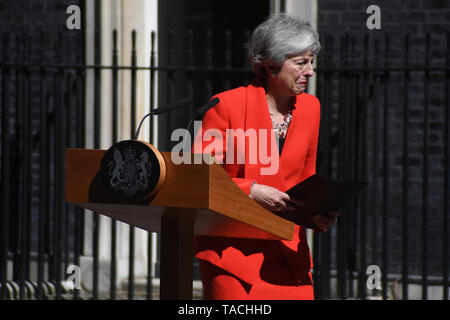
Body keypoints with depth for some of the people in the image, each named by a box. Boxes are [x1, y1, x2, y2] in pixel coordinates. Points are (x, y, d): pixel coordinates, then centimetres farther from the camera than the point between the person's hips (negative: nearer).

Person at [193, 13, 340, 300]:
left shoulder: (310, 107, 9)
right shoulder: (228, 104, -7)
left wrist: (321, 213, -2)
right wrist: (251, 191, -20)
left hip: (288, 252, 5)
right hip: (232, 251, -5)